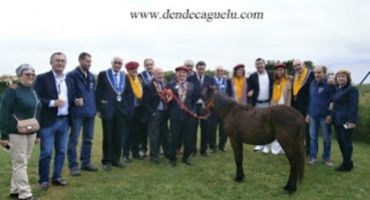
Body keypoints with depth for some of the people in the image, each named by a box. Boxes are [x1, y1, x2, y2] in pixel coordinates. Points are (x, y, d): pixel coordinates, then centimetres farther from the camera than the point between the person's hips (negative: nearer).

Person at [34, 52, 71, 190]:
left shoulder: (68, 80, 12)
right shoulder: (42, 78, -5)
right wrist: (53, 103, -22)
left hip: (64, 121, 5)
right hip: (48, 121, -5)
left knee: (61, 151, 12)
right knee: (46, 152, 1)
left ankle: (57, 176, 25)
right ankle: (43, 180, 16)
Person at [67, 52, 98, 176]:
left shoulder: (91, 76, 14)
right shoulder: (72, 75, -7)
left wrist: (95, 107, 7)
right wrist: (75, 100, -29)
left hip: (90, 112, 7)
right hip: (77, 112, -7)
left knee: (88, 139, 13)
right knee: (73, 140, -1)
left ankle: (86, 163, 24)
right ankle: (73, 166, 7)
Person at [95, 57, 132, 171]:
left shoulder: (125, 76, 9)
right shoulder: (103, 74, 0)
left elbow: (127, 94, 10)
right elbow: (98, 93, -2)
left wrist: (127, 108, 2)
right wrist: (99, 109, -6)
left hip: (121, 111, 3)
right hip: (108, 109, -3)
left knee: (119, 137, 8)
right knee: (108, 137, 5)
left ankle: (116, 159, 23)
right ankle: (106, 161, 17)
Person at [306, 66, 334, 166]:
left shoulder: (329, 84, -8)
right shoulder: (312, 84, 10)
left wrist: (330, 115, -15)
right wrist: (308, 113, 14)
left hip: (324, 116, -5)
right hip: (313, 115, 5)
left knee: (327, 138, 7)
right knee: (313, 136, 9)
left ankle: (326, 157, 18)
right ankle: (312, 156, 17)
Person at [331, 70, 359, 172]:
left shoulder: (352, 89, -8)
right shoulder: (337, 90, 16)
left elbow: (354, 106, -15)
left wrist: (352, 121, -22)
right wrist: (332, 116, 16)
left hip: (346, 121, -8)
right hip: (337, 120, 8)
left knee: (346, 142, -1)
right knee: (340, 142, 12)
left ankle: (347, 164, 8)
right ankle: (347, 162, 24)